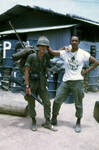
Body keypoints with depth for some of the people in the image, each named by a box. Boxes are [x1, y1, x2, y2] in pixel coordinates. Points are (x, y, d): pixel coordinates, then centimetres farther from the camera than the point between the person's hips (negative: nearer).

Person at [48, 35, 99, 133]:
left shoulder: (83, 53, -2)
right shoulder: (65, 53, 4)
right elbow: (52, 52, -3)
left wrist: (86, 71, -5)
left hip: (77, 82, -2)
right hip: (66, 81, 2)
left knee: (78, 104, 5)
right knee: (57, 101, 2)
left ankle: (78, 123, 25)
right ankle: (53, 120, 20)